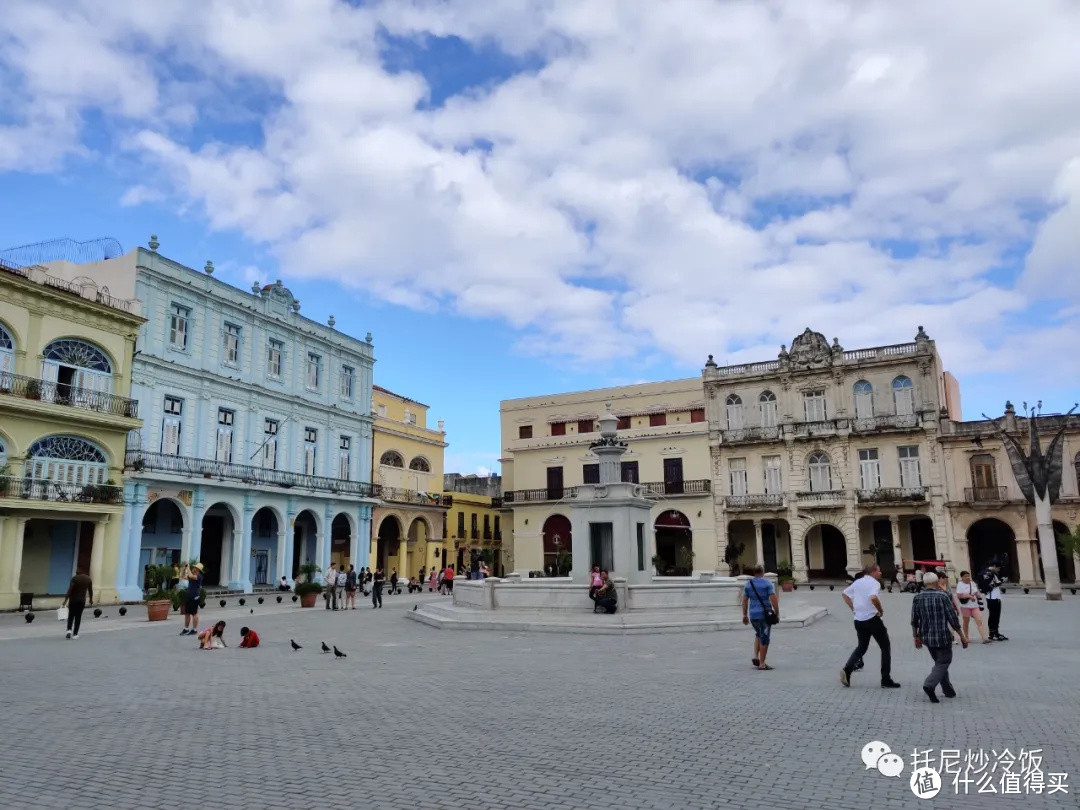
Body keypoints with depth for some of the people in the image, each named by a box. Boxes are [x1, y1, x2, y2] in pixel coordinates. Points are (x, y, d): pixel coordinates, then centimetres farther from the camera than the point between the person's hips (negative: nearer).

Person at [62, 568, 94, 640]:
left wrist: (65, 600, -12)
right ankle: (75, 634, 6)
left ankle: (69, 630, -3)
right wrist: (91, 599, 25)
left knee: (71, 616, 13)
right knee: (78, 617, 6)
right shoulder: (89, 579, 5)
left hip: (73, 600, -2)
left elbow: (69, 590, -14)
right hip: (82, 601, 2)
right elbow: (90, 591, 12)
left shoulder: (74, 578, -7)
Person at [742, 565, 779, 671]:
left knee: (758, 634, 25)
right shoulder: (767, 583, -7)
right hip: (765, 614, -5)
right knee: (764, 638, 3)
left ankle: (755, 656, 13)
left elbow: (744, 600, 8)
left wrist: (745, 615, 14)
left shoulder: (748, 584, 6)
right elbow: (773, 599, -14)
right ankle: (762, 664, 5)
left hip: (753, 615, 5)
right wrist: (777, 612, -5)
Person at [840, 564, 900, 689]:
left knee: (862, 647, 19)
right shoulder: (874, 583, -12)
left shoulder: (858, 582, 10)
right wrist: (881, 610, -15)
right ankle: (886, 680, 10)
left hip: (858, 620, 7)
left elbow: (844, 594, 19)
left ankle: (847, 669, -1)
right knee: (885, 648, 9)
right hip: (872, 619, -7)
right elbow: (873, 598, -31)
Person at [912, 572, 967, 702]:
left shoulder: (917, 598, 0)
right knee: (943, 662, 5)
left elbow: (914, 621, 3)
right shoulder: (943, 596, -11)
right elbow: (953, 619, -10)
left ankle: (948, 690, 23)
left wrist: (916, 637, 13)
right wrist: (962, 636, 0)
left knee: (940, 662, 20)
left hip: (926, 637, 4)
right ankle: (929, 685, -15)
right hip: (943, 637, -4)